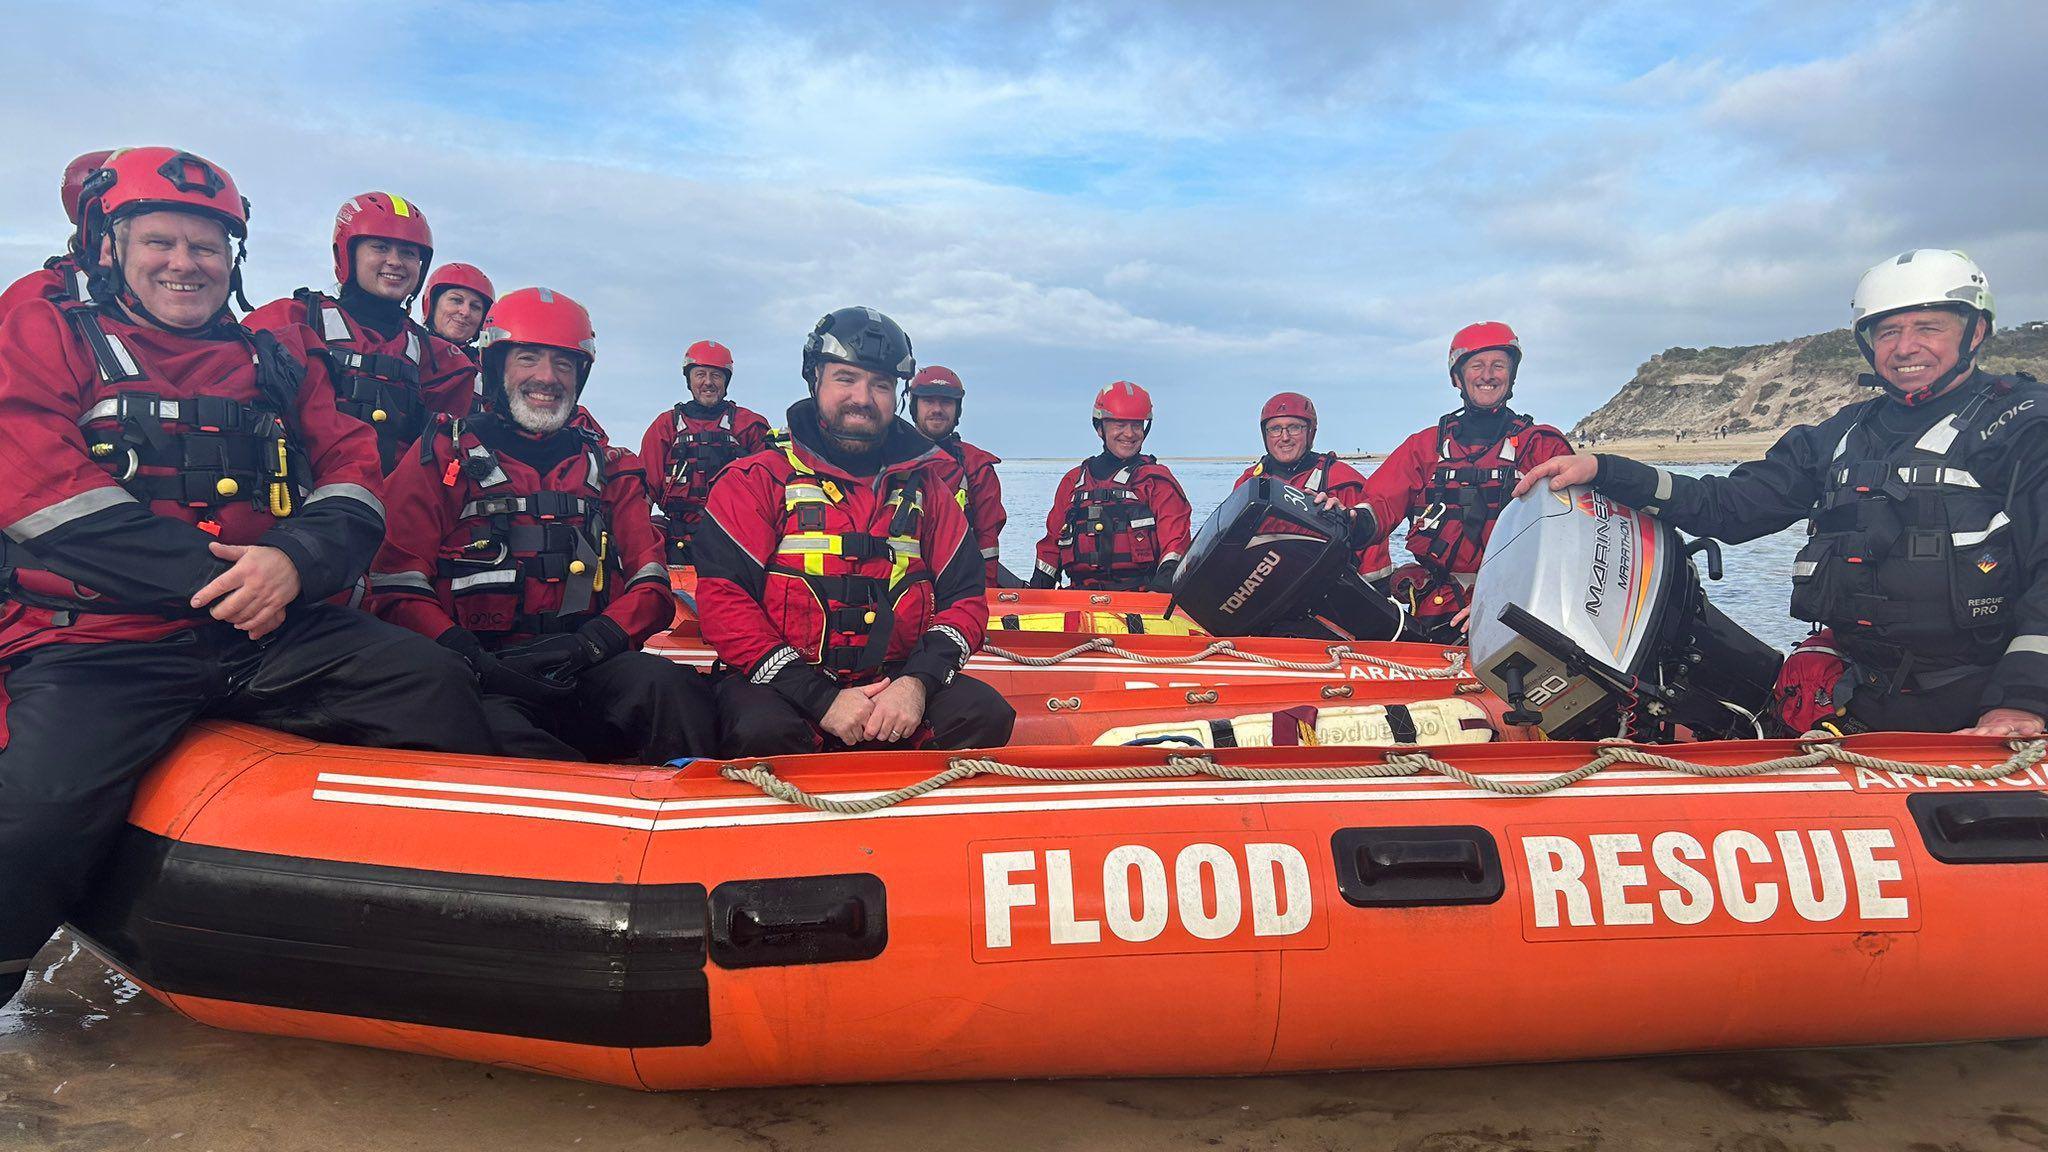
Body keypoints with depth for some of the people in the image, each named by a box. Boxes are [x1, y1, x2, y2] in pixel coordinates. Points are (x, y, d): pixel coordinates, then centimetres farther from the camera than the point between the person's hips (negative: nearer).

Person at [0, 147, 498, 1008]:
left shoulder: (279, 364, 22)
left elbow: (354, 479, 9)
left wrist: (294, 561, -13)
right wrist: (216, 576, -13)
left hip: (272, 634, 3)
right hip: (97, 642, -3)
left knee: (434, 687, -19)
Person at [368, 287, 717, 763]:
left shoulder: (610, 468, 20)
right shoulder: (443, 457, 12)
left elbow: (651, 584, 11)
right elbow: (399, 588, 3)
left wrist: (593, 641, -9)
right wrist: (471, 658, -14)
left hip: (589, 673, 2)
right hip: (482, 678, -1)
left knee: (669, 685, -32)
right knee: (494, 727, -37)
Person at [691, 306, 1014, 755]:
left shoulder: (924, 487, 12)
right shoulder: (757, 480, 1)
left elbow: (965, 599, 9)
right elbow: (722, 600, -9)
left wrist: (917, 683, -13)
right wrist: (821, 699, -18)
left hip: (893, 681, 4)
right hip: (779, 686, -3)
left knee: (987, 714, -22)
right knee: (763, 732, -36)